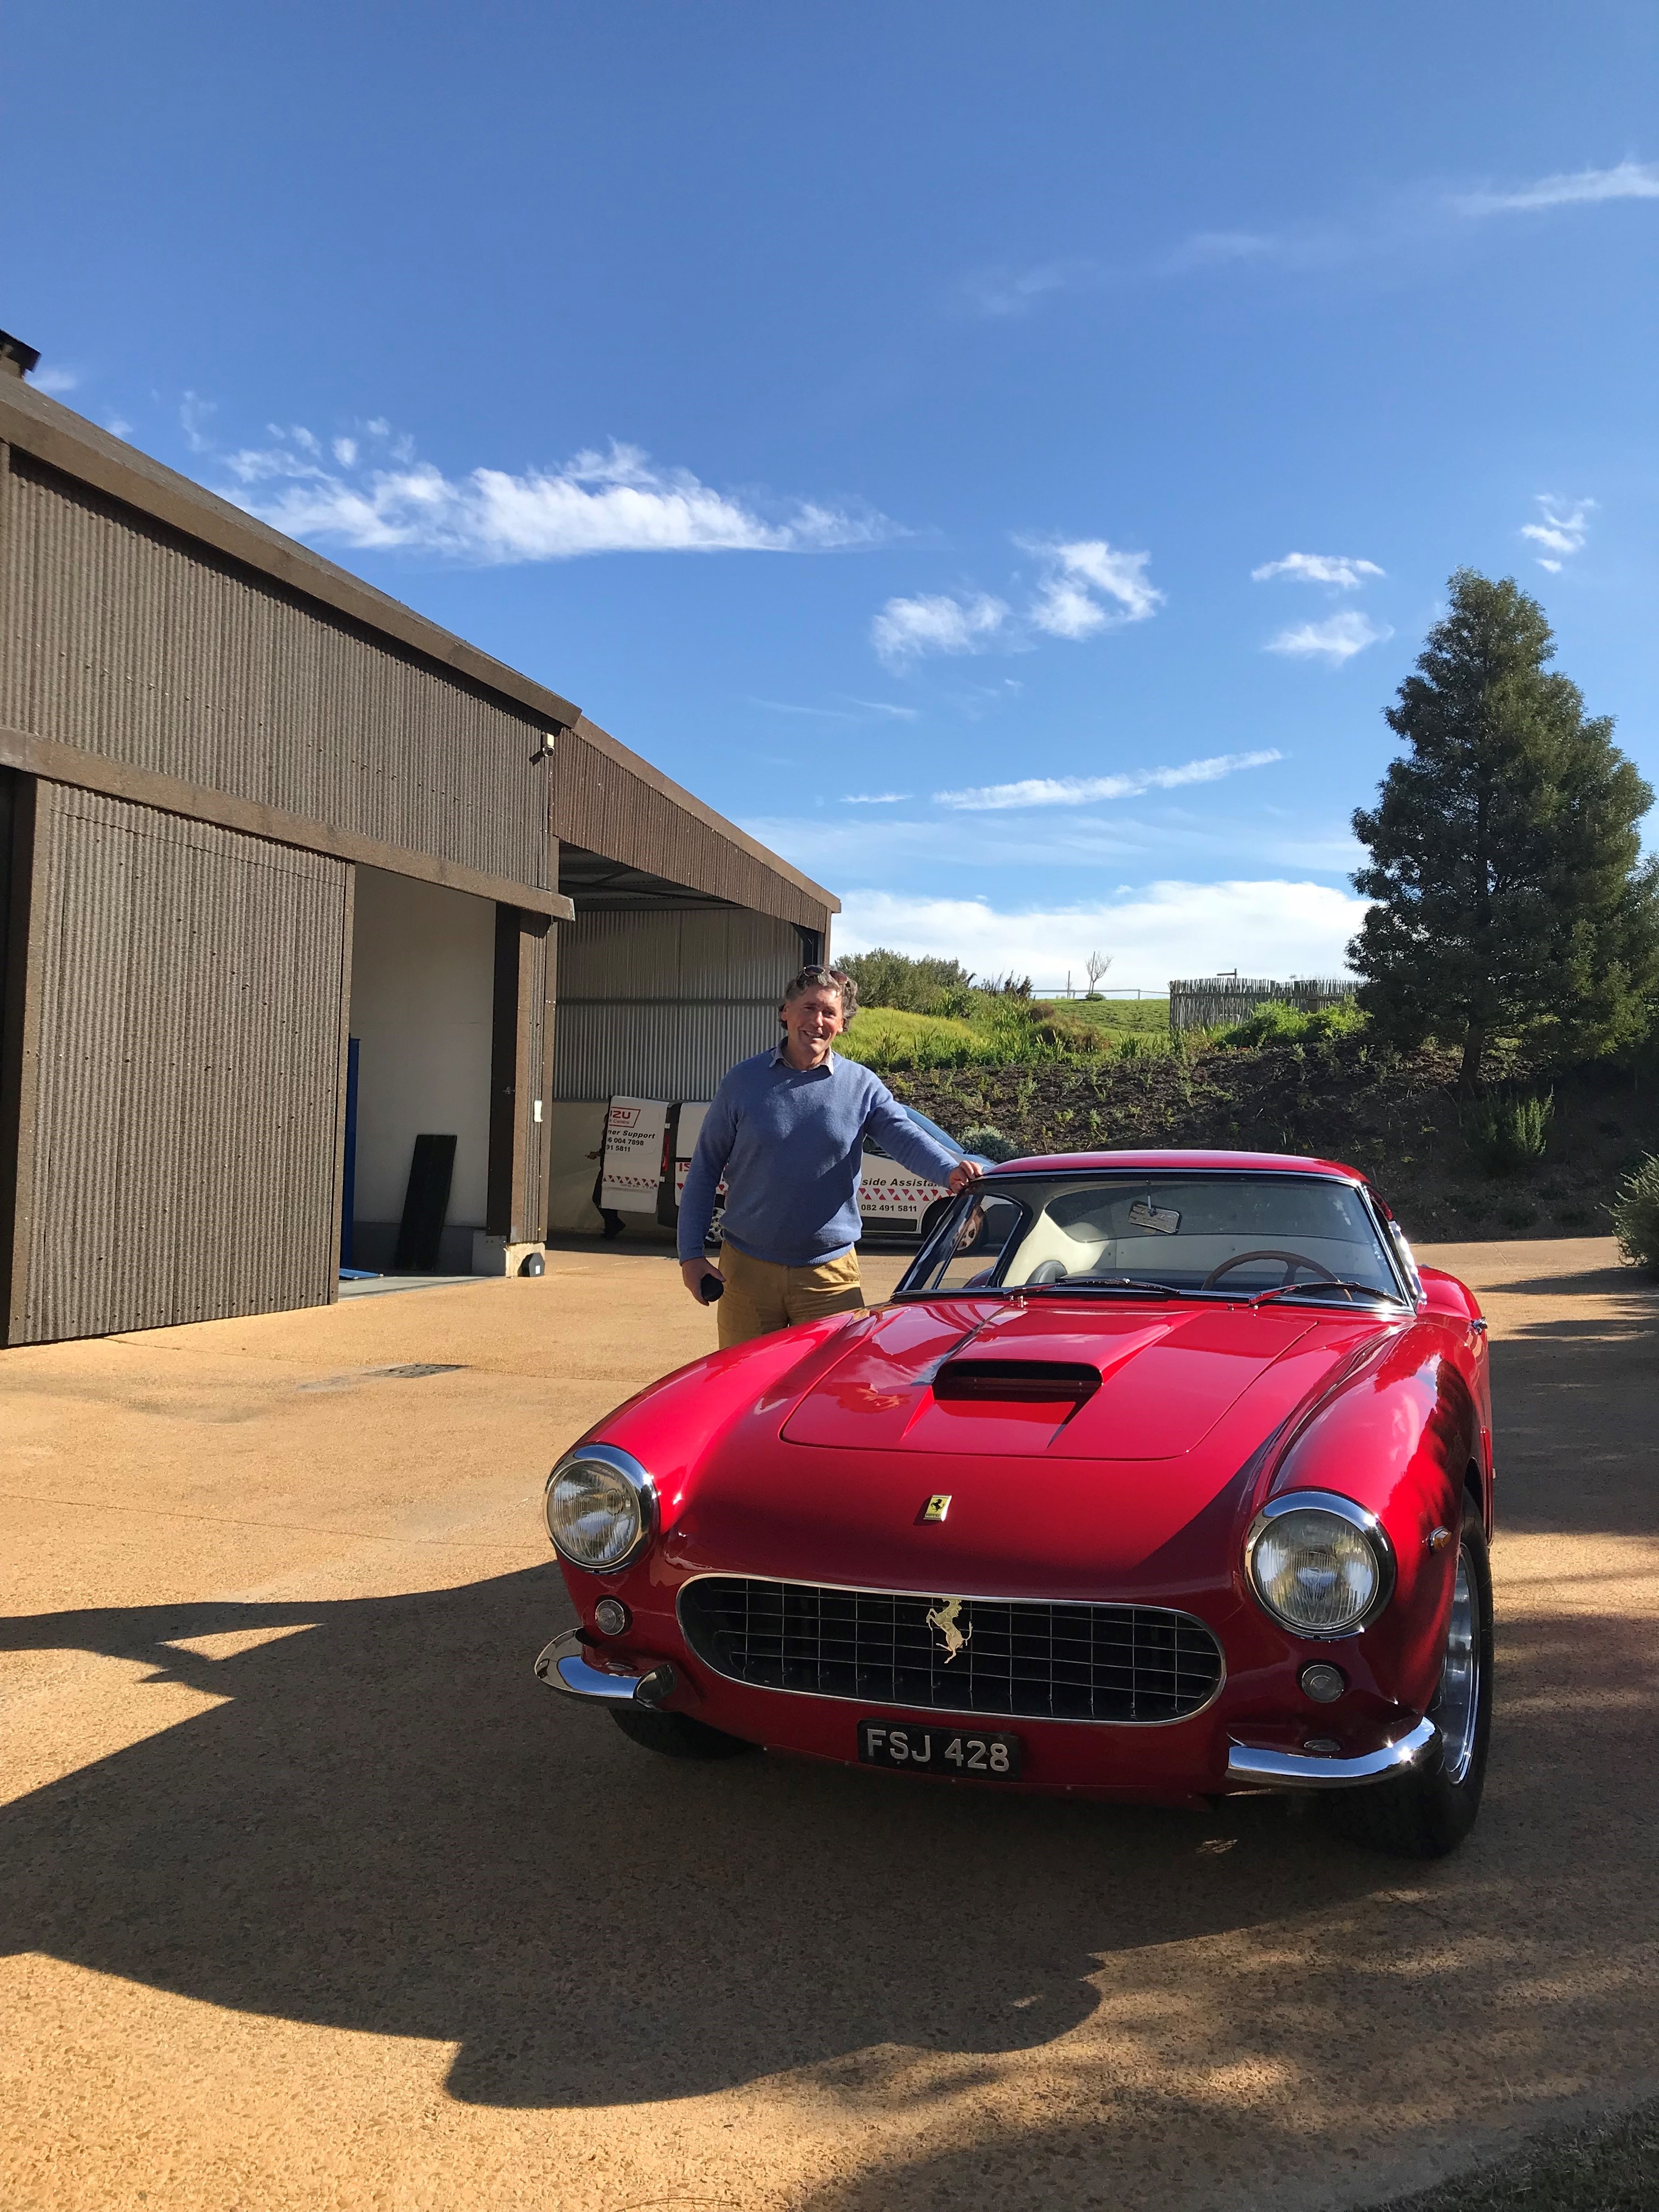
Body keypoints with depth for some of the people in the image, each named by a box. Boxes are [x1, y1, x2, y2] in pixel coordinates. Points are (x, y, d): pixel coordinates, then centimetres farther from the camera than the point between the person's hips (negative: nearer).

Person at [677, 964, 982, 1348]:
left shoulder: (862, 1086, 2)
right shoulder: (745, 1080, 2)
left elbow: (907, 1137, -13)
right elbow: (704, 1169, 5)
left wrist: (949, 1170, -35)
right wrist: (690, 1253, -2)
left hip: (829, 1274, 0)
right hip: (746, 1270, 1)